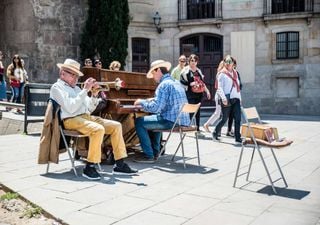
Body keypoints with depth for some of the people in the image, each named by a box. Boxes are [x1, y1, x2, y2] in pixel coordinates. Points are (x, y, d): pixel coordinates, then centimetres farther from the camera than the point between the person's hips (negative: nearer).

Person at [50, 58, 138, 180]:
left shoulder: (76, 88, 23)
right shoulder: (57, 87, -1)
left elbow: (89, 108, 18)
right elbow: (70, 108, -18)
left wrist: (94, 95, 1)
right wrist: (85, 90, -15)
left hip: (86, 116, 8)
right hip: (71, 120, -8)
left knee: (116, 126, -5)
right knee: (98, 129, -33)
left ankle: (120, 164, -5)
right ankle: (89, 167, -24)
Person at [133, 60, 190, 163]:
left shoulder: (164, 84, -14)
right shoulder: (176, 83, 16)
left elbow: (155, 108, -19)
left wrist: (141, 102, -2)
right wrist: (152, 100, 23)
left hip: (172, 121, -10)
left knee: (139, 122, 0)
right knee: (153, 119, 33)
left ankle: (149, 156, 1)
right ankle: (155, 152, 31)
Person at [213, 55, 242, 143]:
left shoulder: (235, 73, 16)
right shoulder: (222, 73, -2)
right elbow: (219, 87, -10)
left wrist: (240, 98, 15)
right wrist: (223, 98, -22)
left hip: (236, 98, 5)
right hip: (227, 99, -5)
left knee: (238, 118, -1)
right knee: (224, 118, 1)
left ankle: (237, 137, 5)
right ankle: (215, 133, 21)